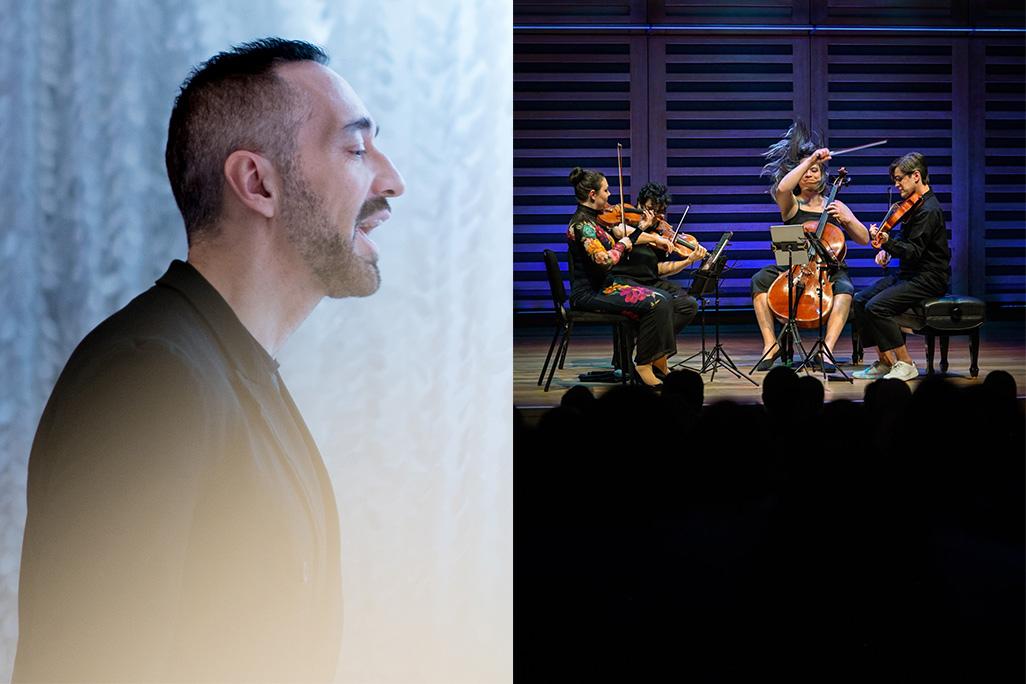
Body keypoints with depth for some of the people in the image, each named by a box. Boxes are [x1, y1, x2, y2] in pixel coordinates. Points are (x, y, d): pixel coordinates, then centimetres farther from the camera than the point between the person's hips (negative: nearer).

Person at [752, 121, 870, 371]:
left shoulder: (835, 206, 14)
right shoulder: (791, 205, 8)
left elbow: (864, 239, 10)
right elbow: (782, 188, -19)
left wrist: (847, 219, -8)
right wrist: (810, 159, -18)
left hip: (830, 271, 0)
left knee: (844, 288, -34)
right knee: (760, 279, -27)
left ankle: (827, 348, -43)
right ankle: (771, 344, -28)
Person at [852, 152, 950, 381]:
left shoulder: (928, 210, -18)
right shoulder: (914, 204, 13)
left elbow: (914, 252, -24)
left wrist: (887, 243, -36)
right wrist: (887, 249, 9)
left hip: (928, 279, -10)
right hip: (909, 273, 10)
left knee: (876, 307, -24)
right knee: (861, 300, 0)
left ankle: (906, 364, -14)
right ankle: (885, 362, 2)